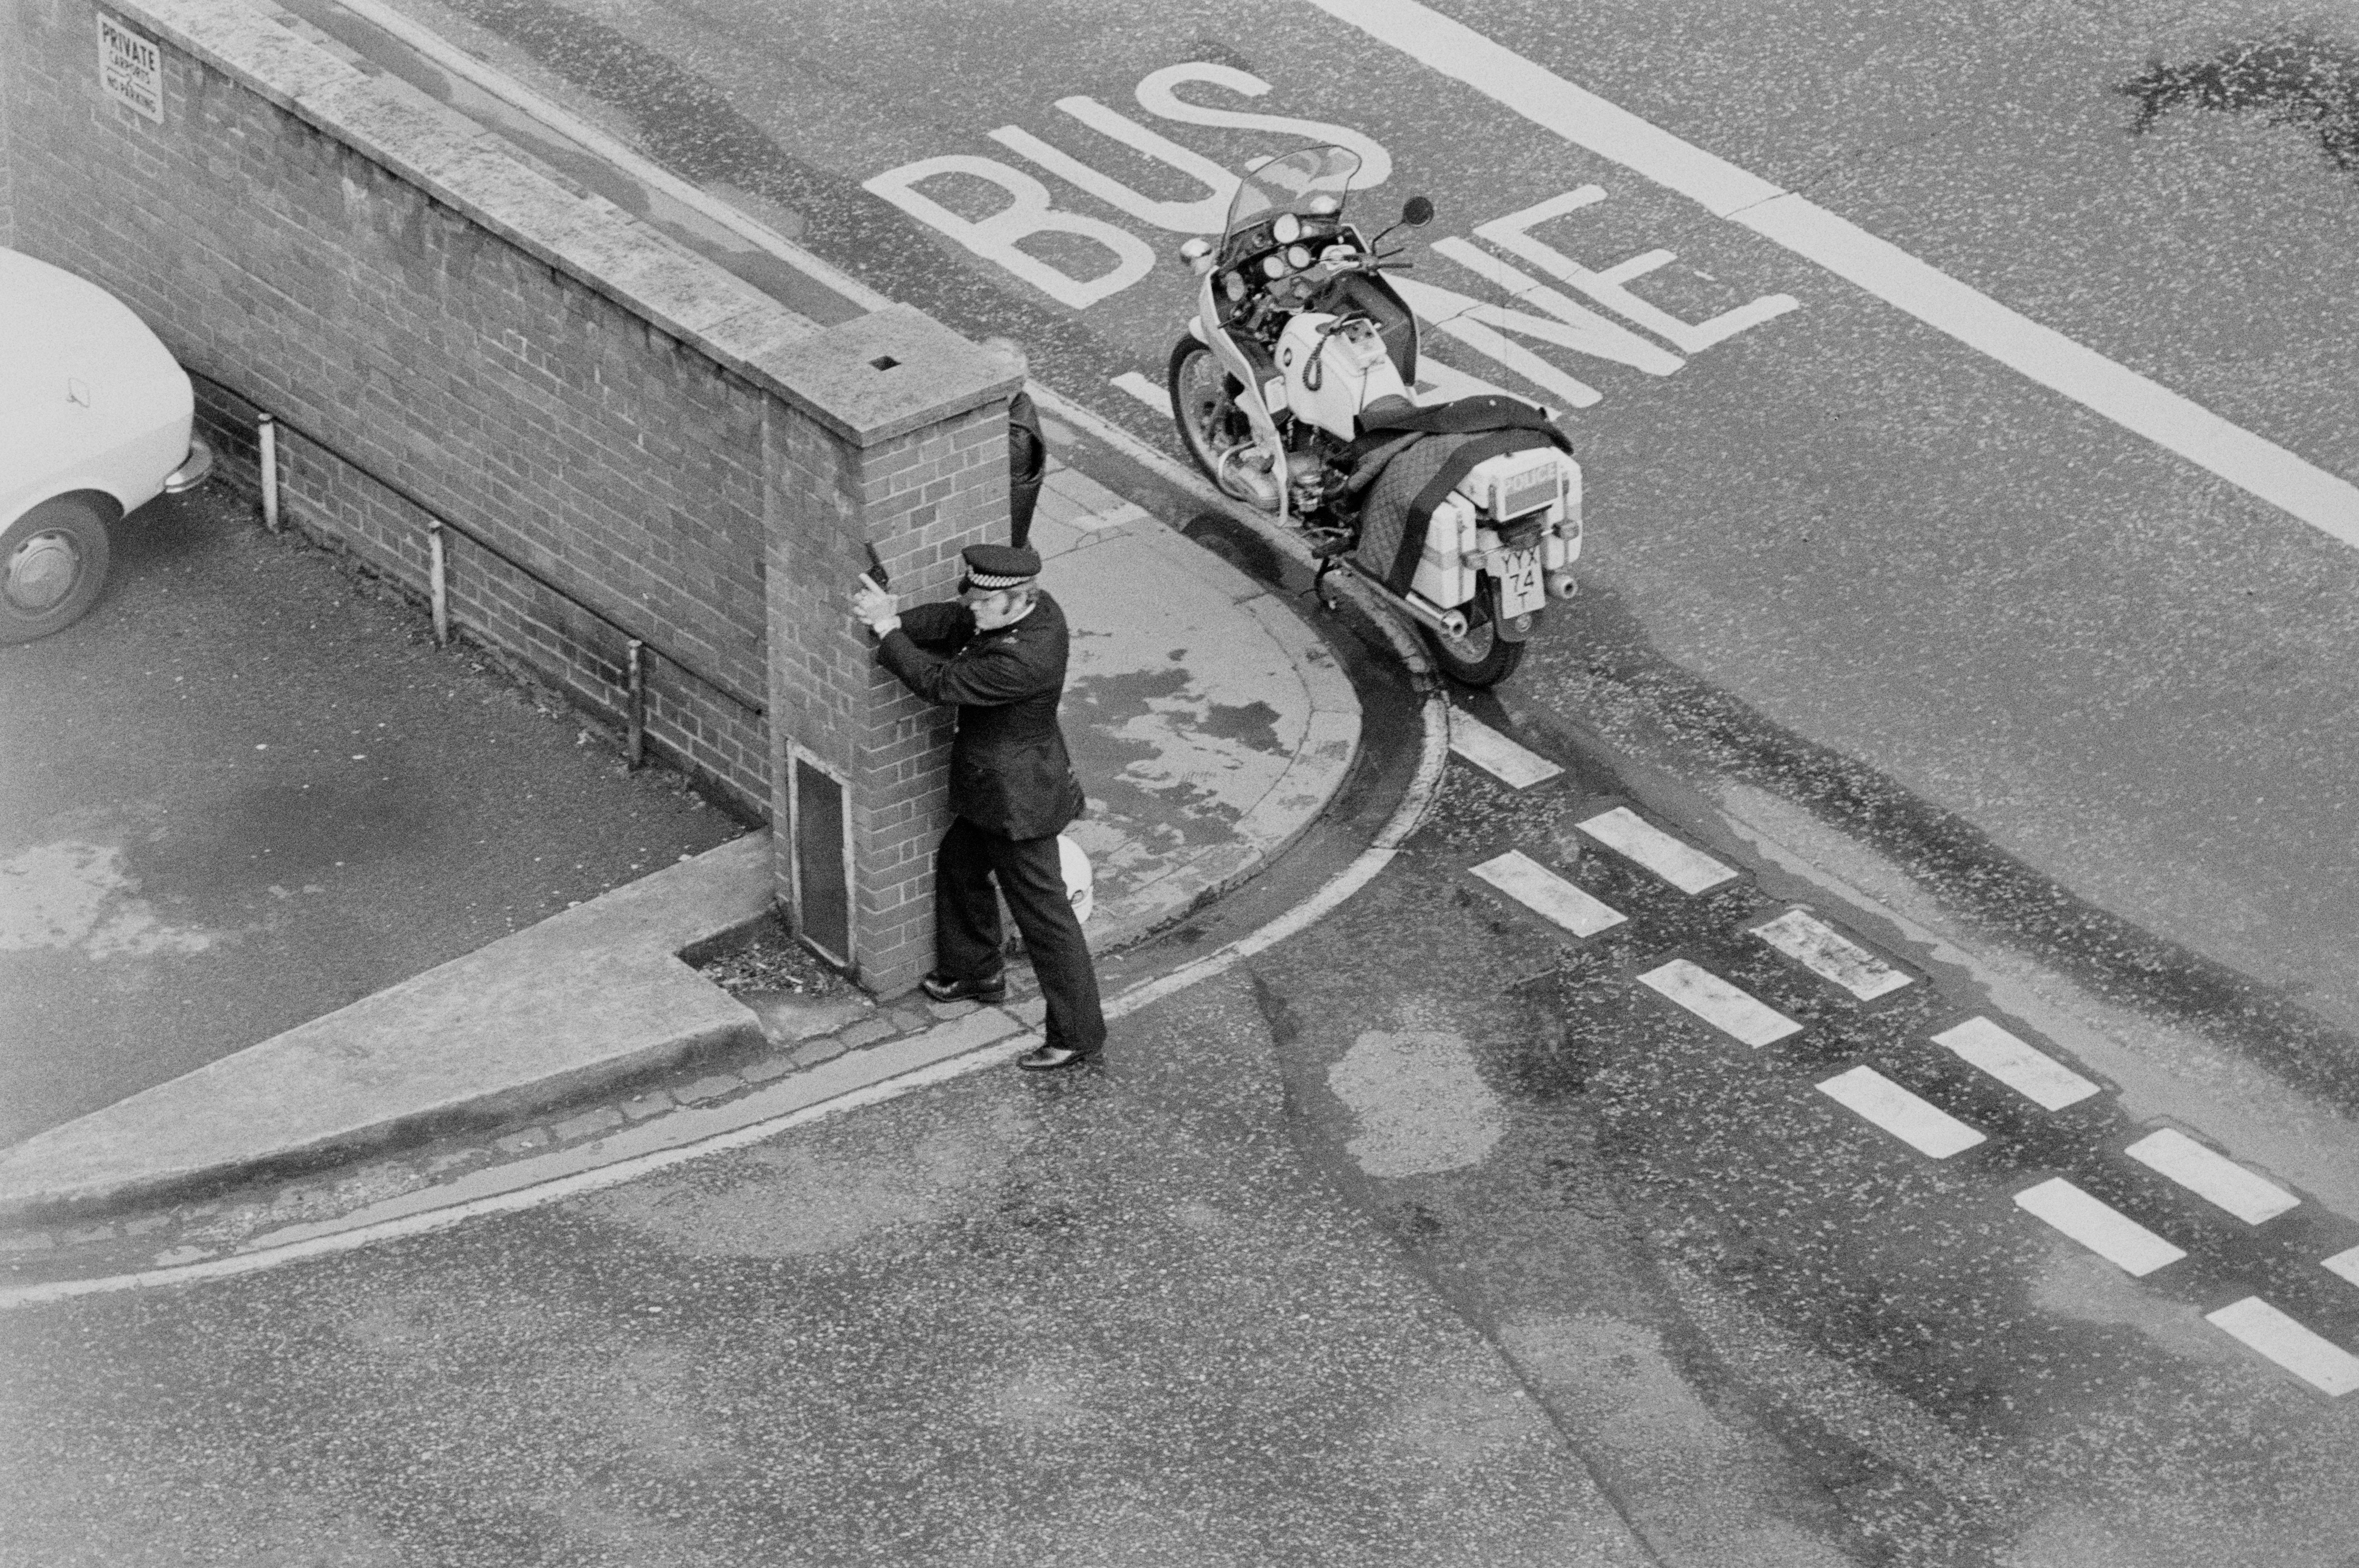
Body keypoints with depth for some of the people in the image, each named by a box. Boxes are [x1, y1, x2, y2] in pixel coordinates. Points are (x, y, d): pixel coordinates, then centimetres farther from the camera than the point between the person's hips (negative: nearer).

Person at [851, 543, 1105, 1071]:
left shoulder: (1022, 661, -36)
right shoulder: (1039, 608, -8)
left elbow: (939, 682, -28)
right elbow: (951, 621, -2)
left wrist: (888, 631, -20)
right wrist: (896, 619, -18)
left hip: (1017, 800, -10)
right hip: (992, 789, 10)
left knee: (1044, 915, 1)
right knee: (959, 867, 29)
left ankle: (1079, 1035, 12)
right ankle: (976, 972, 50)